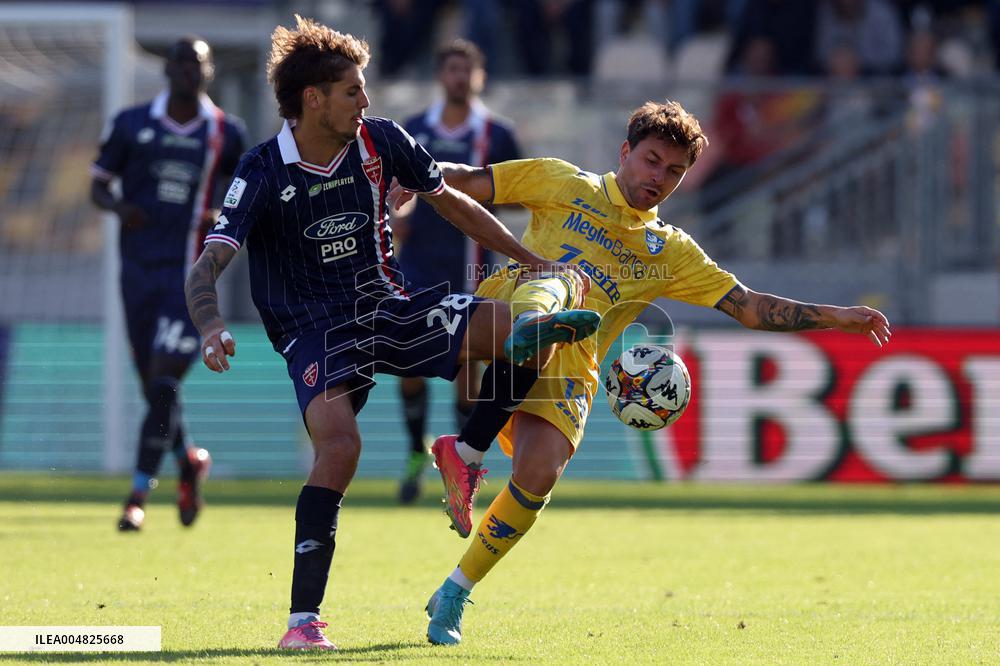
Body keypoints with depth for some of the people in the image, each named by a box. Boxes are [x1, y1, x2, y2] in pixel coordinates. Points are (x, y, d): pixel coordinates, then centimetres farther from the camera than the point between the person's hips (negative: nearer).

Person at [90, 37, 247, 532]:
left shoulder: (226, 134, 4)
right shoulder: (131, 125, 4)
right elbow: (97, 185, 8)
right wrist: (119, 207, -14)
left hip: (190, 272, -2)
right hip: (139, 268, 2)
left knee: (164, 383, -13)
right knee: (153, 387, 7)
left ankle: (138, 496, -10)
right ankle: (189, 460, 36)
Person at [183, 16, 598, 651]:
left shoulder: (380, 141, 0)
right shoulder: (263, 174, -12)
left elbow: (453, 202, 14)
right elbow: (208, 265, -20)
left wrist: (537, 262, 14)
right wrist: (212, 326, -42)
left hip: (390, 307, 4)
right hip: (315, 331, -4)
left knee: (522, 329, -19)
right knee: (340, 445, -32)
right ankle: (304, 618, -24)